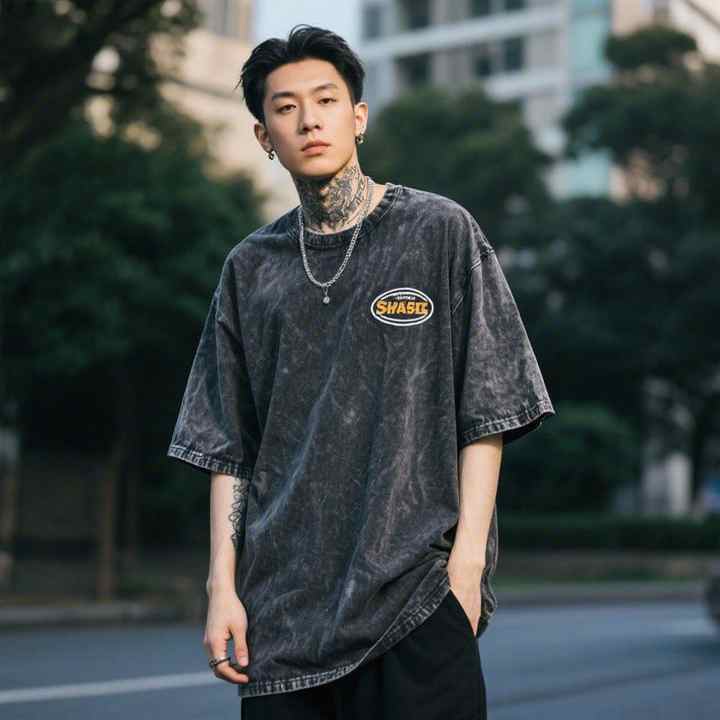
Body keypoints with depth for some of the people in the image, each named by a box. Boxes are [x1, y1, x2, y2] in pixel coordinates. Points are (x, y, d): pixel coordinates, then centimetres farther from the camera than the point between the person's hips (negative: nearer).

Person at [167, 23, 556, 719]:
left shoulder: (441, 232, 2)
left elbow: (486, 413, -1)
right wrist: (222, 585, 4)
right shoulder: (249, 268, 11)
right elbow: (228, 447, 12)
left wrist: (466, 563, -8)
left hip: (417, 599, -3)